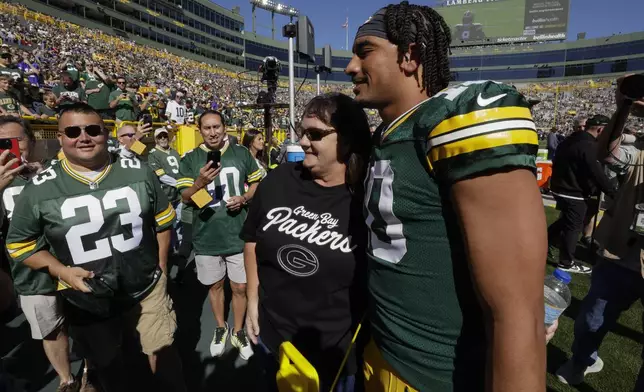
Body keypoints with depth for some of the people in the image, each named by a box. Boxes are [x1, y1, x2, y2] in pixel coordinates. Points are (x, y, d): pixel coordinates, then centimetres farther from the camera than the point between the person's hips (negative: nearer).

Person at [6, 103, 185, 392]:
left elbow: (162, 222, 2)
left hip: (148, 291, 0)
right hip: (87, 302, 1)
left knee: (163, 355, 15)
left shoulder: (139, 172, -7)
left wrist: (161, 271, 2)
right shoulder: (39, 189, -9)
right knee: (106, 365, 24)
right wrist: (62, 271, -15)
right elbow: (19, 244, 1)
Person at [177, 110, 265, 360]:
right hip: (207, 237, 0)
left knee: (240, 287, 10)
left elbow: (257, 182, 8)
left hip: (239, 234, 0)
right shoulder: (190, 159, -3)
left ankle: (238, 332, 33)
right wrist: (199, 182, -26)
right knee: (215, 285, 18)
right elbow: (184, 199, -6)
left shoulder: (242, 153, -1)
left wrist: (244, 198, -12)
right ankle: (221, 328, 42)